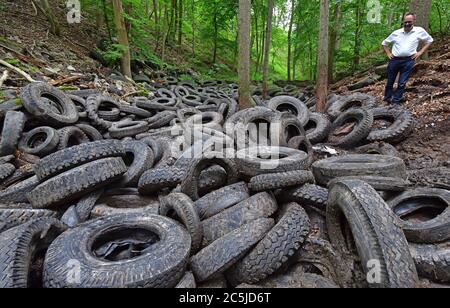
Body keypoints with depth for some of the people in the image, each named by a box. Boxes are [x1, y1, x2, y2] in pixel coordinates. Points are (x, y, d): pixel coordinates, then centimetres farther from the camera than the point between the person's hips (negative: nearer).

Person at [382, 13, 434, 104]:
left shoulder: (419, 31, 3)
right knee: (390, 82, 9)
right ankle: (387, 99, 22)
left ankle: (395, 102, 8)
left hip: (408, 61, -1)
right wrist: (388, 53, 7)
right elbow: (384, 43, 18)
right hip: (394, 60, 2)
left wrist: (420, 52, 3)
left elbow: (429, 41, 14)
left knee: (402, 83, 0)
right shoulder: (396, 33, 6)